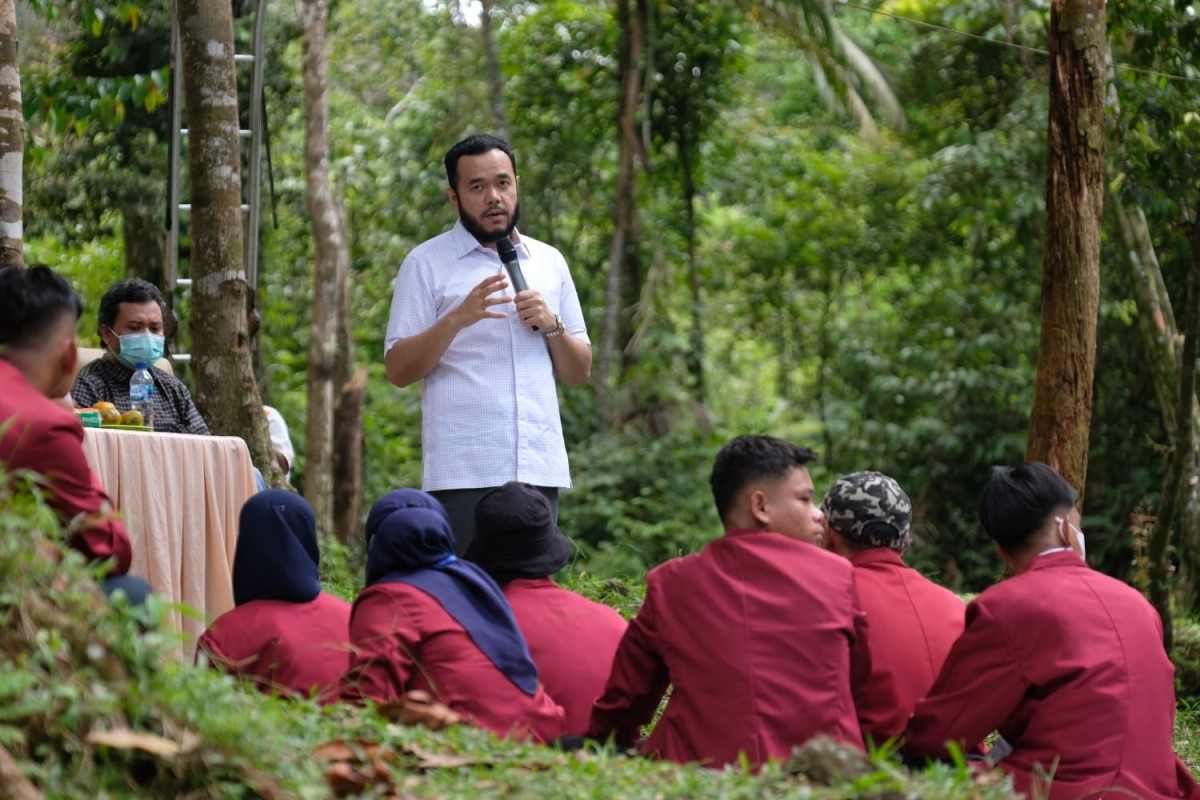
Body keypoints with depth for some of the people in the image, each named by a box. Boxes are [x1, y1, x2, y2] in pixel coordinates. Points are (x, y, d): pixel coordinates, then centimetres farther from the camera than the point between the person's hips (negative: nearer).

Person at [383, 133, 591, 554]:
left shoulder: (549, 262, 15)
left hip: (541, 468, 4)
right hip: (463, 473, -4)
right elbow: (398, 370, -4)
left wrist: (552, 325, -3)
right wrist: (458, 318, -17)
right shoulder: (426, 264, 3)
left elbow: (578, 372, 17)